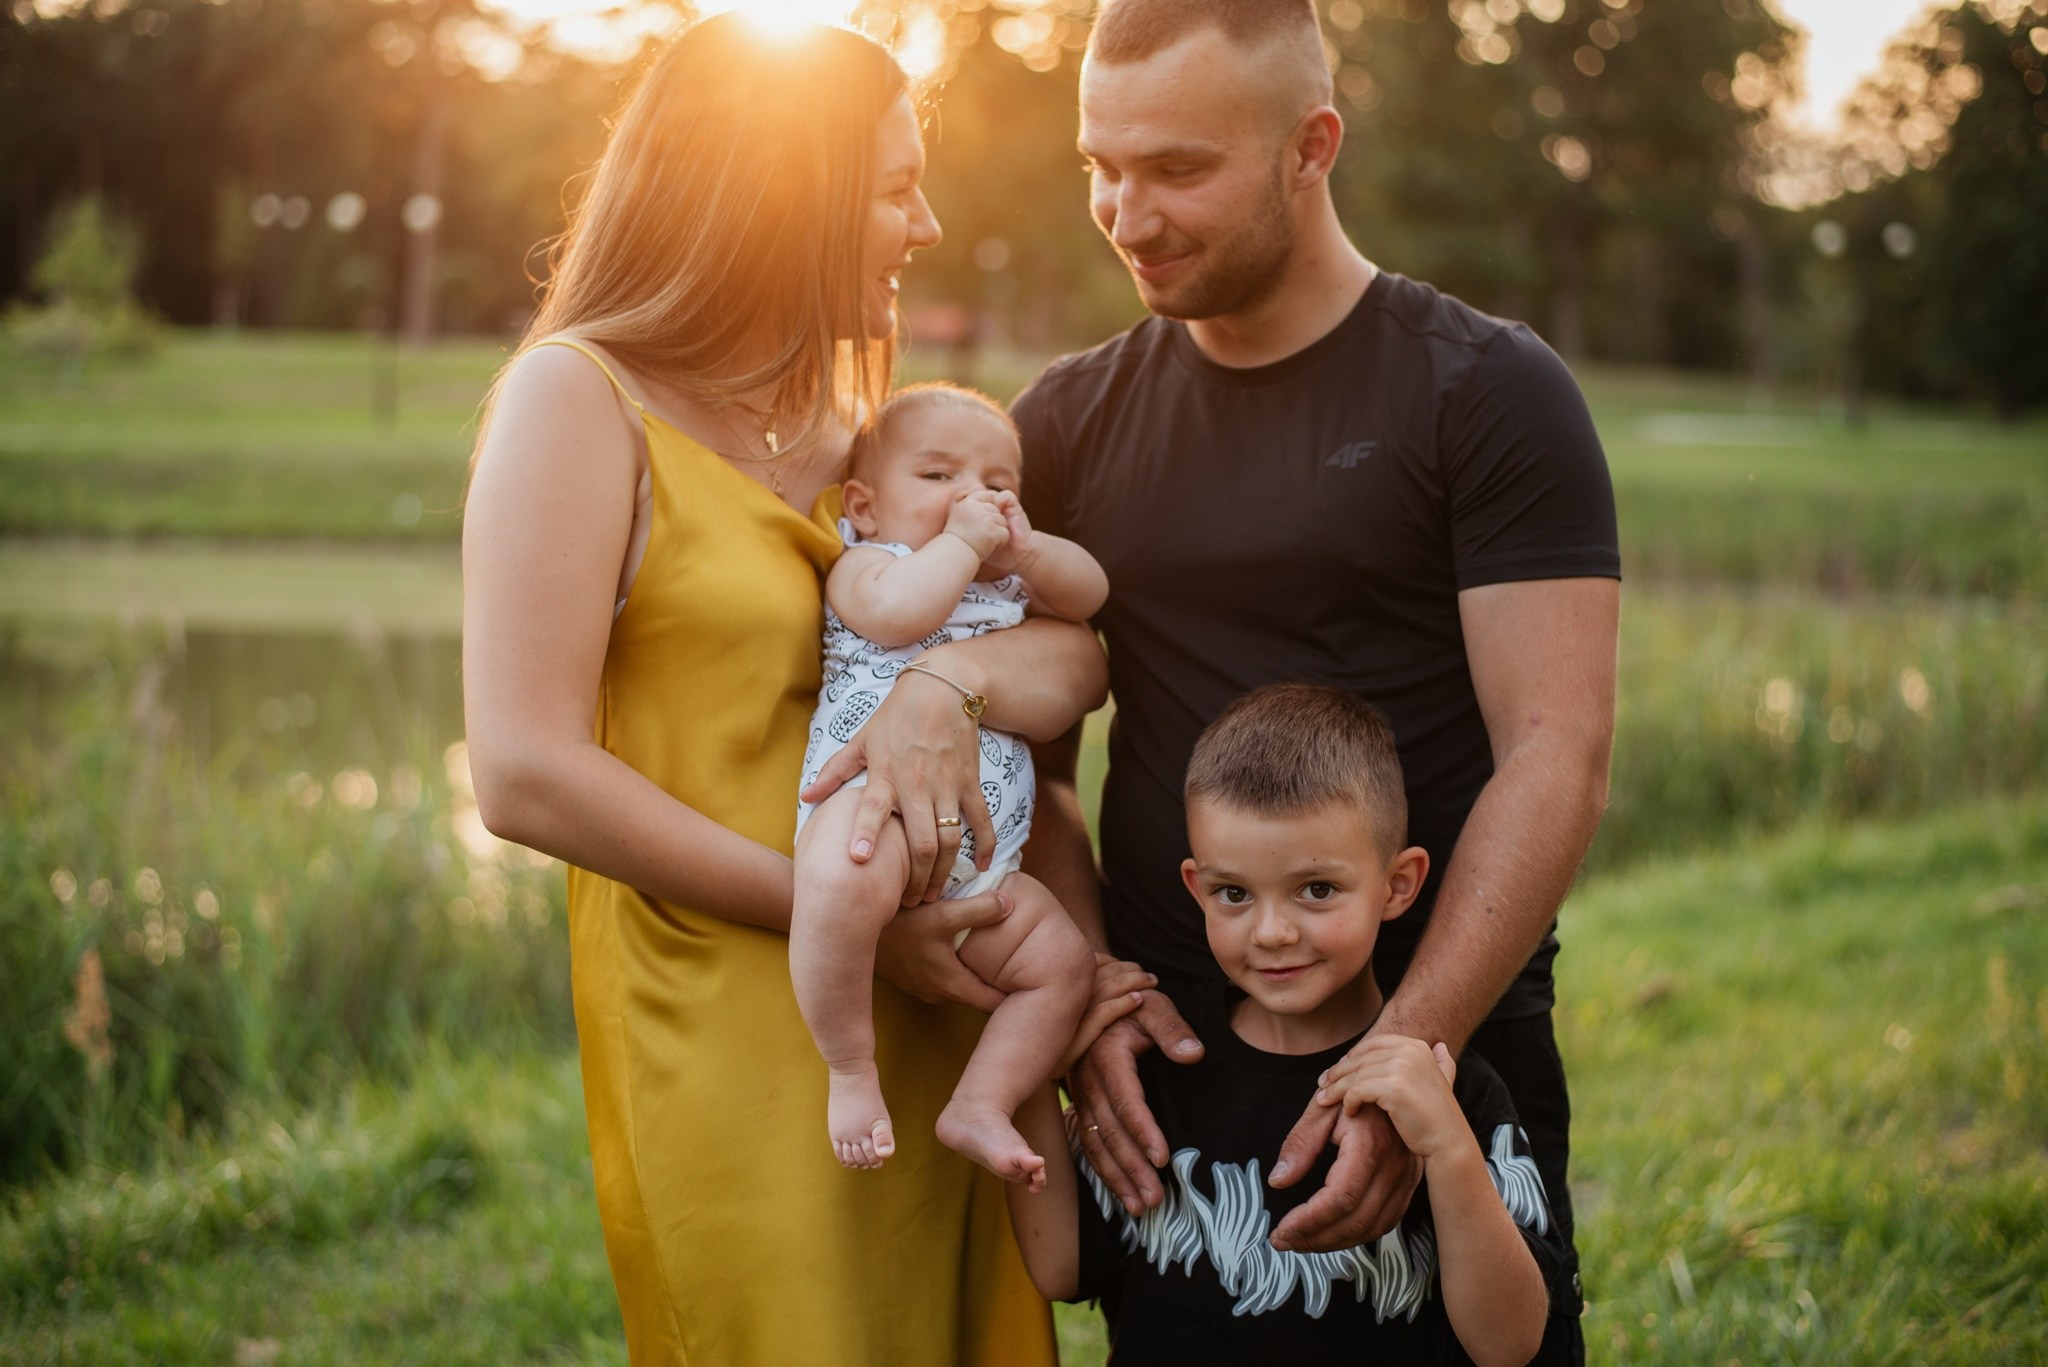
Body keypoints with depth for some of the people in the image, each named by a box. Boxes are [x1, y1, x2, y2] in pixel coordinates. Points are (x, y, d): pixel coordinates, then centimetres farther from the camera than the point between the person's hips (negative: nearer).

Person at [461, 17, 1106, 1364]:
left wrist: (950, 677, -18)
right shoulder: (580, 397, -5)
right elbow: (526, 775, -16)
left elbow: (1082, 649, 5)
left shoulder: (852, 430, 15)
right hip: (738, 1060, -6)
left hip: (938, 1043, 7)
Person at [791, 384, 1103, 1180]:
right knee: (846, 878, -40)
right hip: (872, 795, -8)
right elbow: (894, 613, -19)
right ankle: (851, 1074, -23)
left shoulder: (1009, 580, 27)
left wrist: (1024, 549, 0)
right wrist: (962, 543, -7)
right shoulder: (865, 564, 5)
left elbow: (1090, 592, 15)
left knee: (1062, 959, 2)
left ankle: (980, 1105, 8)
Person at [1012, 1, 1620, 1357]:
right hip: (1158, 1053, 3)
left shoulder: (1488, 392, -5)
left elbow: (1558, 755, -12)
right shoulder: (1067, 424, 7)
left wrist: (1410, 1052, -20)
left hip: (1450, 1049, -3)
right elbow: (1030, 762, 8)